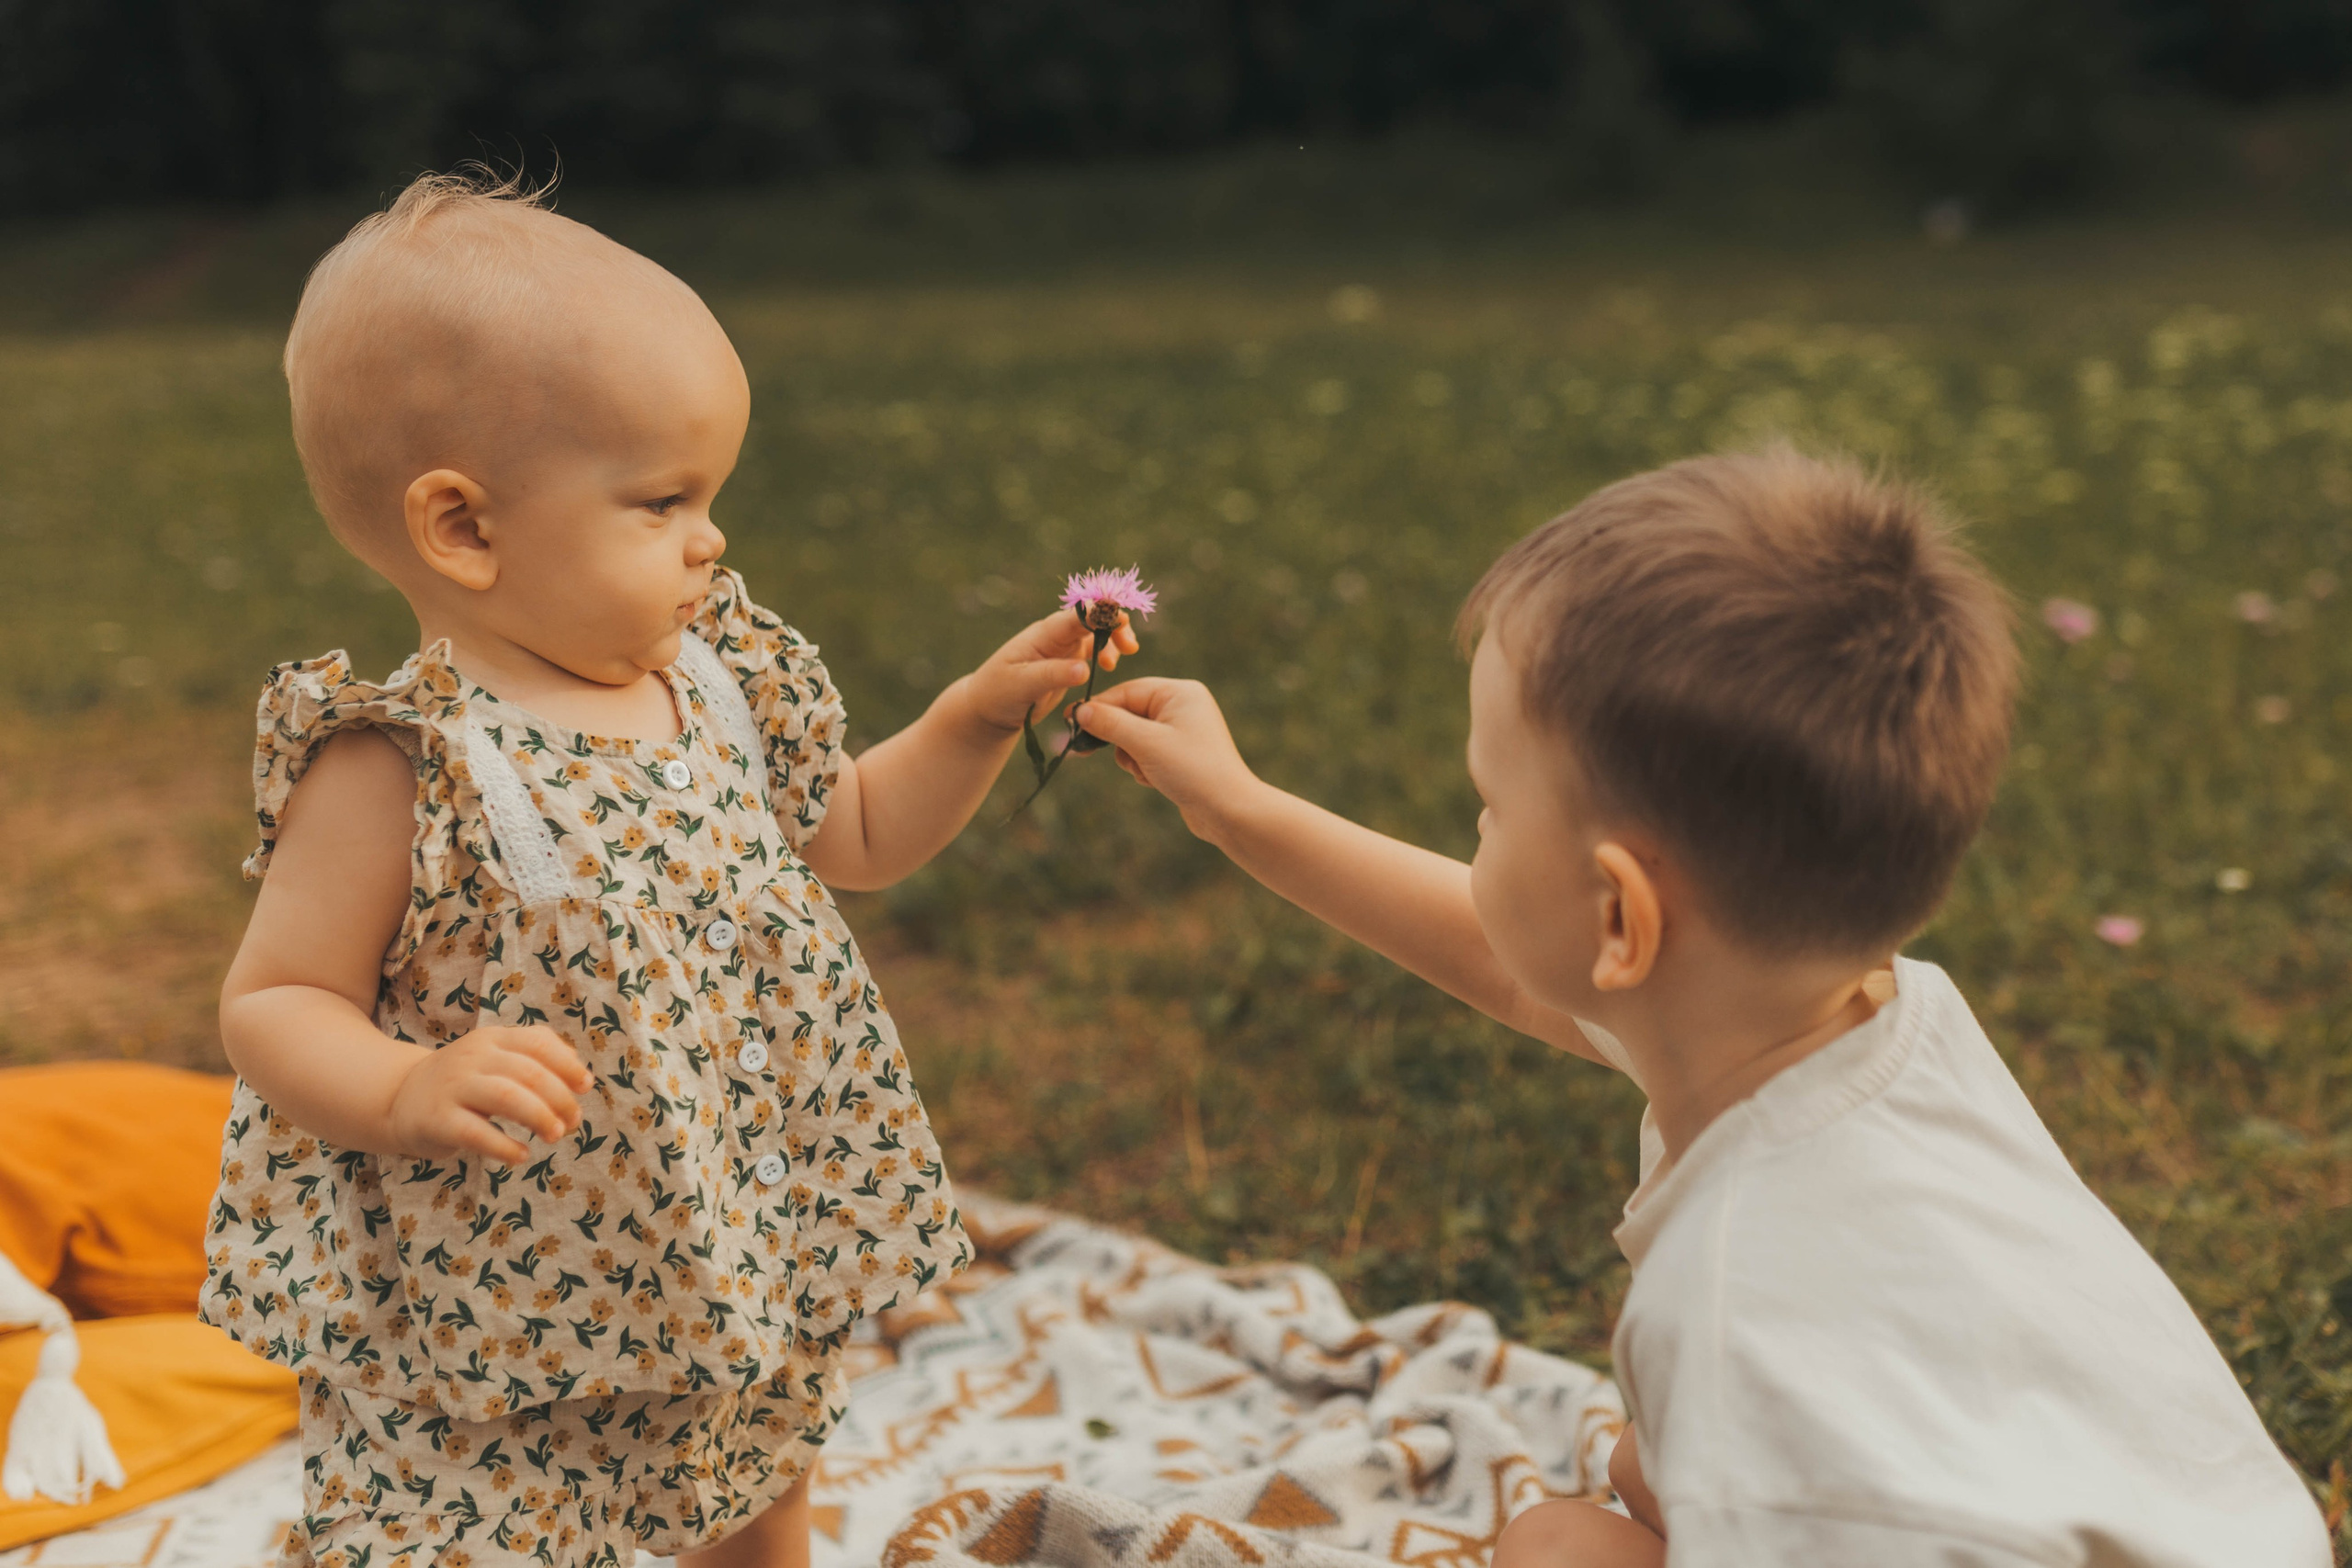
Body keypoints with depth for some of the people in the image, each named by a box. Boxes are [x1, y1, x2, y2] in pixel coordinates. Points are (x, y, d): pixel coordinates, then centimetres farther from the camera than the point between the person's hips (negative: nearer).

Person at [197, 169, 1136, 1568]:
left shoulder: (721, 678, -2)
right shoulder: (399, 769, -22)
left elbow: (858, 834, 13)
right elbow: (272, 1004, -16)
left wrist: (985, 709, 0)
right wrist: (411, 1091, -34)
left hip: (744, 1280, 7)